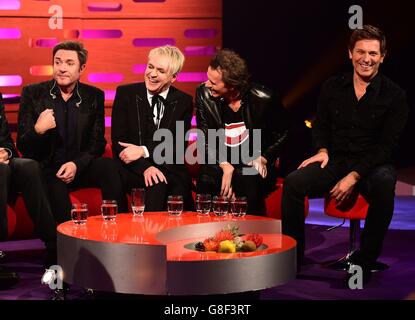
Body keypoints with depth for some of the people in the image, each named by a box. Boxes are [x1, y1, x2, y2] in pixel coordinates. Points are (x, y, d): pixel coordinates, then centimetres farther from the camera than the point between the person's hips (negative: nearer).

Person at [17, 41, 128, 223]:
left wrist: (77, 164, -14)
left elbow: (97, 143, 5)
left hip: (80, 167, 2)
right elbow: (22, 146, 0)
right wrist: (38, 130, -23)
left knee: (109, 166, -28)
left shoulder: (94, 96, 6)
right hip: (45, 169, -2)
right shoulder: (33, 93, 1)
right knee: (56, 189, -35)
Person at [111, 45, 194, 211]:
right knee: (157, 183, -33)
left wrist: (144, 151, -16)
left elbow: (177, 143, -1)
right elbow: (118, 140, -3)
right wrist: (145, 167, -18)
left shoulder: (183, 101, 7)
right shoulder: (125, 93, 3)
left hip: (169, 169, 2)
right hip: (132, 169, -1)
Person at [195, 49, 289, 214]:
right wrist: (224, 165, -16)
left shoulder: (264, 99, -12)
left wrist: (263, 159, -8)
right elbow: (205, 140, -1)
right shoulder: (204, 94, -5)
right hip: (219, 164, 2)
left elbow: (282, 134, 5)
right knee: (206, 181, -30)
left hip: (253, 166, -2)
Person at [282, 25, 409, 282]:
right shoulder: (333, 87, 7)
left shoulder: (394, 95, -4)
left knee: (384, 184, -39)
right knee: (293, 183, -24)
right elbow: (321, 126, 19)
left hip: (373, 165, -3)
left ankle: (365, 261, -26)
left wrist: (354, 176, -16)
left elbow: (388, 145, -7)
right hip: (336, 161, 3)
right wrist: (323, 150, -4)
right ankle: (293, 256, -10)